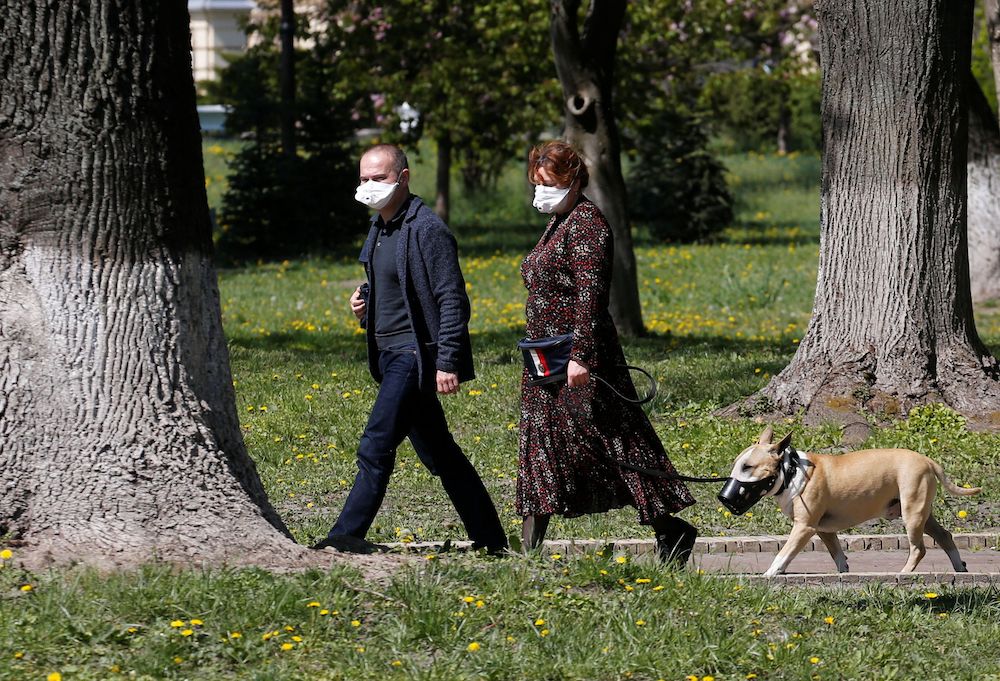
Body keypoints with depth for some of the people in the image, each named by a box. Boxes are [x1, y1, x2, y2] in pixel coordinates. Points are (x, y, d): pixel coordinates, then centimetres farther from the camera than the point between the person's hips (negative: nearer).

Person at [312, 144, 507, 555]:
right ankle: (489, 539, 17)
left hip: (415, 353, -10)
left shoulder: (426, 230, -14)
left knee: (375, 447, -13)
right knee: (437, 453, 12)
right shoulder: (380, 227, 15)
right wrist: (365, 305, 7)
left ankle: (346, 535, -10)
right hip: (390, 353, 10)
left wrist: (447, 363, -23)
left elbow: (452, 300, -17)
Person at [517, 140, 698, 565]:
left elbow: (590, 295, -21)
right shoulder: (558, 224, 17)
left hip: (577, 359, -10)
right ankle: (530, 553, 8)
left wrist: (580, 355, -27)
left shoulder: (586, 223, -13)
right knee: (539, 446, 7)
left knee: (612, 439, -6)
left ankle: (669, 528, 3)